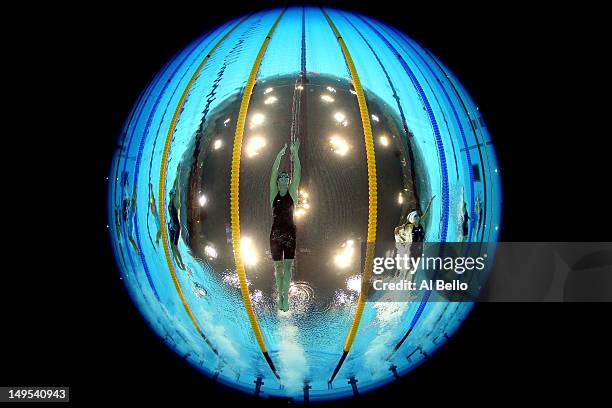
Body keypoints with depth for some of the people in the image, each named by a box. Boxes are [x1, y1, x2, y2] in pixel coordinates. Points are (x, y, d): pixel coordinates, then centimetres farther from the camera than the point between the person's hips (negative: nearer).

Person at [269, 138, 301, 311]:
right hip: (276, 233, 1)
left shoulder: (292, 193, 4)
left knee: (288, 265, -5)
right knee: (278, 266, 7)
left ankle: (286, 297, -8)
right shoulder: (274, 193, 4)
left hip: (290, 232, 0)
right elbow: (273, 172, -7)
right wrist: (280, 155, -15)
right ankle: (280, 295, 17)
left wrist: (295, 154, -13)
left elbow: (298, 173, -5)